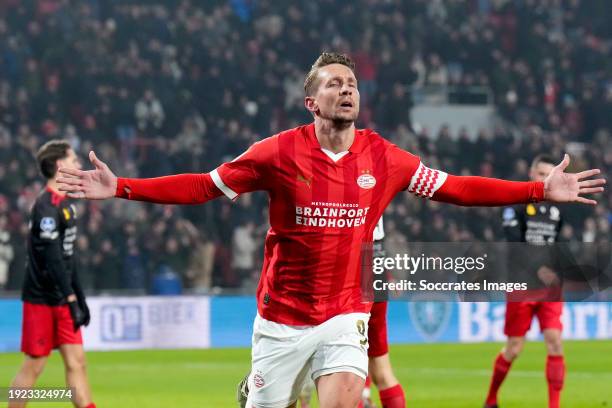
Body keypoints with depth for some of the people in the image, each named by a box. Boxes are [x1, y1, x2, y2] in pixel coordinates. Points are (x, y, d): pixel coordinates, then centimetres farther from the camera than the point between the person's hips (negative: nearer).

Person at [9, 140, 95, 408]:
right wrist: (71, 300, -24)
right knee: (34, 365, -3)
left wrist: (79, 298, 20)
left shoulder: (65, 203, 14)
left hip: (62, 299, 9)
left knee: (76, 362, 3)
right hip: (41, 299, -9)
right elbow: (52, 258, -22)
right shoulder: (47, 205, -16)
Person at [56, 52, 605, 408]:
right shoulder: (280, 153, -8)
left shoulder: (383, 158, -1)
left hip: (345, 316, 1)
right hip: (282, 318, -1)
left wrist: (540, 190, 2)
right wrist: (121, 188, -12)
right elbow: (205, 186, -4)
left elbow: (452, 188, 6)